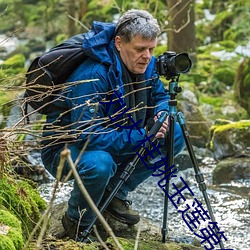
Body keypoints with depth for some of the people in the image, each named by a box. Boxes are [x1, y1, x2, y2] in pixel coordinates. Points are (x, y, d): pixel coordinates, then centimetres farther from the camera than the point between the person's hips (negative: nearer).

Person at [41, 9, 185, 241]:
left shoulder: (146, 65, -8)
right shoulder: (92, 76, -32)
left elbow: (160, 96, 11)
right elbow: (89, 136, -35)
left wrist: (161, 114, -14)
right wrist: (141, 137, -35)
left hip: (113, 141, 8)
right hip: (64, 148, -8)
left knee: (175, 136, -5)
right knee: (99, 164, -41)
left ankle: (115, 194, 6)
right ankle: (77, 222, -9)